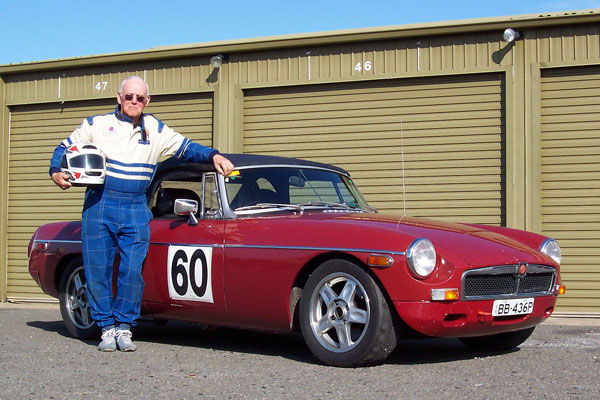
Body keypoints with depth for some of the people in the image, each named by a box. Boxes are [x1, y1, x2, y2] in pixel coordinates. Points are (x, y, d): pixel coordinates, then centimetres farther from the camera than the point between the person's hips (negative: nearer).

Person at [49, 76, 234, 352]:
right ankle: (107, 329, 12)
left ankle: (124, 328, 9)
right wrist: (56, 172, -4)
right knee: (97, 271, 0)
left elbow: (186, 148, 14)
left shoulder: (156, 130, 12)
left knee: (133, 272, -5)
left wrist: (214, 156, -3)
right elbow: (64, 148, 14)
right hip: (99, 206, -1)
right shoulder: (97, 124, 7)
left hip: (136, 210, 1)